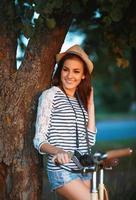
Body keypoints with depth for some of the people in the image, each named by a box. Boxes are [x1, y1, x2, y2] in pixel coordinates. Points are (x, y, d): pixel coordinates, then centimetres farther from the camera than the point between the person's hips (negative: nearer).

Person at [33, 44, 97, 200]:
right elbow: (39, 140, -9)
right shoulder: (50, 95, -4)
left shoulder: (81, 100, 15)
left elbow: (90, 141, 6)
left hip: (83, 170, 7)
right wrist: (57, 151, -29)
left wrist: (90, 106, 6)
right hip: (61, 170, -7)